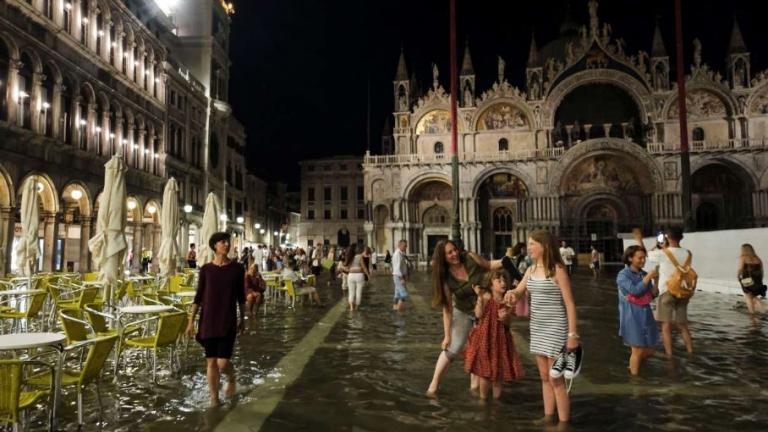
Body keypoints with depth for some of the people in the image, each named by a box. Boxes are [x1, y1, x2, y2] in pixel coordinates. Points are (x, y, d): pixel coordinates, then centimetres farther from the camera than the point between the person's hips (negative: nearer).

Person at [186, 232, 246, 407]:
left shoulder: (237, 269, -1)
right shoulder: (206, 269, 0)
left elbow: (241, 296, 6)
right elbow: (198, 297, 4)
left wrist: (242, 319, 10)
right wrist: (191, 321, 2)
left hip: (228, 321, -1)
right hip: (208, 320, 1)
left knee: (223, 362, -6)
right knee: (211, 361, 6)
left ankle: (231, 379, 27)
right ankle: (214, 398, 21)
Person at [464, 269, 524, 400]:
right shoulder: (486, 297, -11)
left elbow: (507, 323, 5)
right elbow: (478, 314, -22)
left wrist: (505, 318, -18)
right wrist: (479, 297, -29)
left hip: (500, 338, 3)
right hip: (485, 337, -3)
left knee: (499, 370, 10)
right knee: (484, 370, 6)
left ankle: (496, 397, 28)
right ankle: (483, 397, 24)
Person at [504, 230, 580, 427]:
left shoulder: (558, 270, -13)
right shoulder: (531, 270, 6)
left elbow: (570, 304, -12)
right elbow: (518, 292, 18)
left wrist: (573, 334, -16)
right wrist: (511, 293, -7)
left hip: (555, 328, -7)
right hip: (537, 328, 7)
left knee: (556, 379, -1)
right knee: (544, 377, 14)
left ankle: (564, 423, 11)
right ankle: (548, 417, 24)